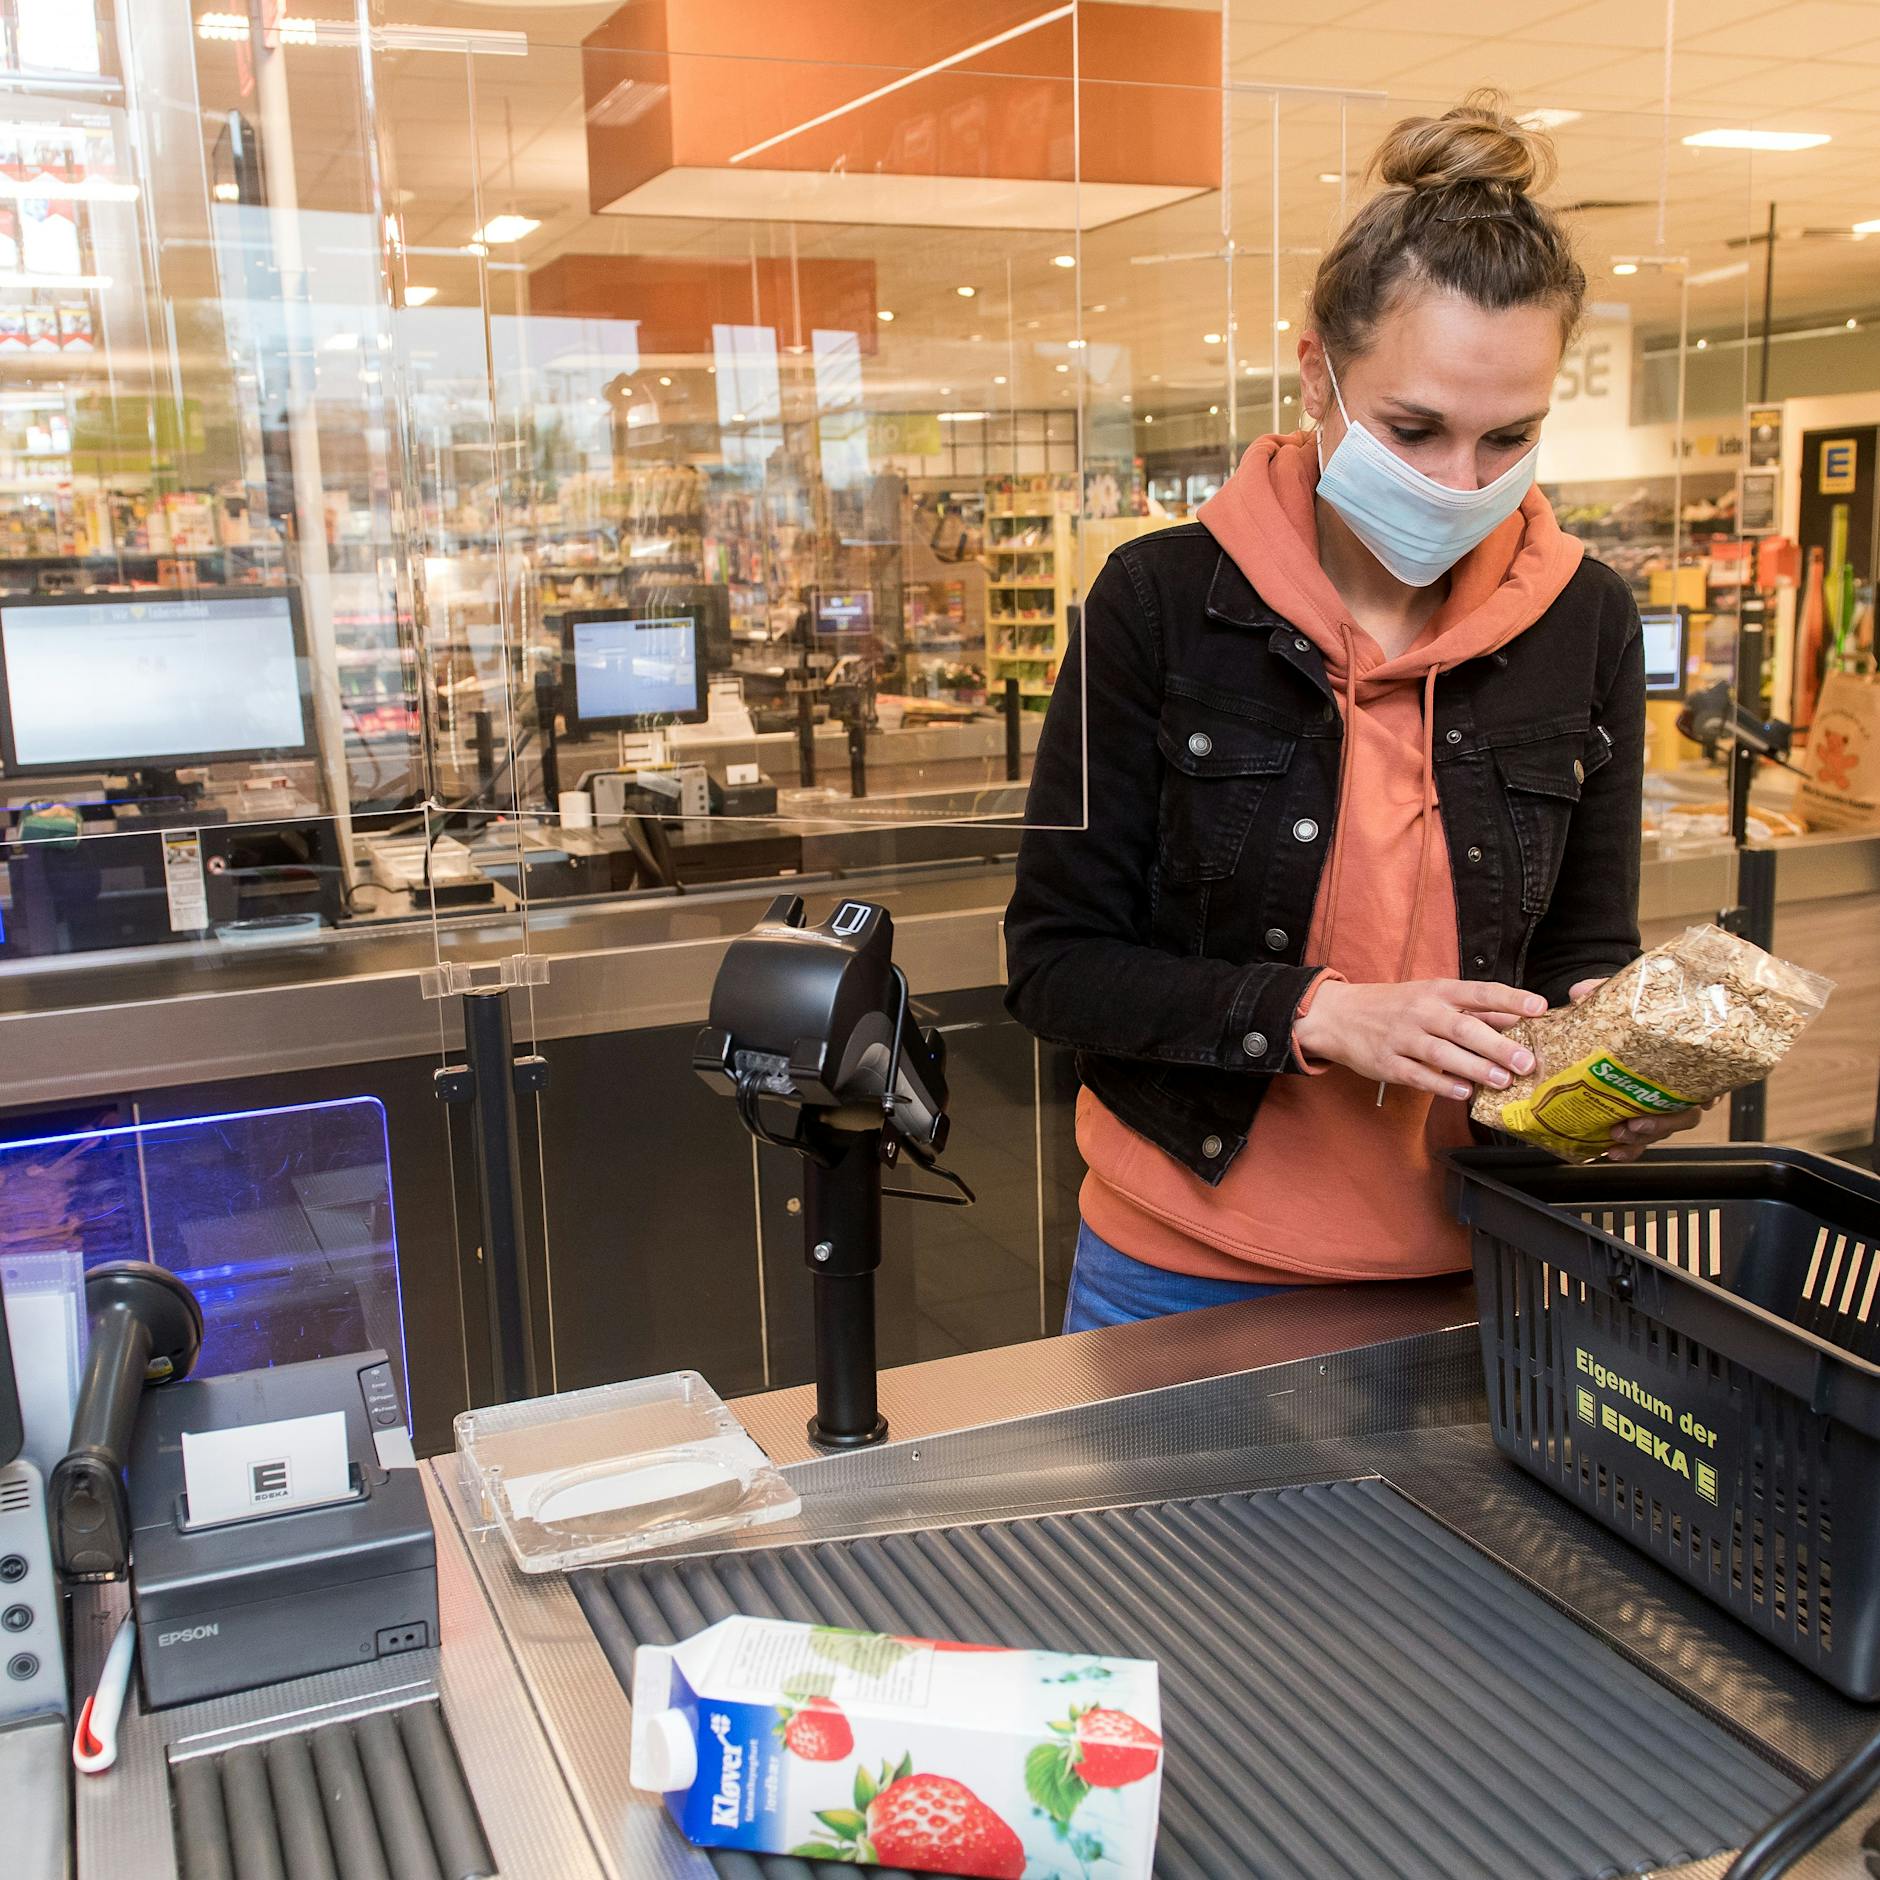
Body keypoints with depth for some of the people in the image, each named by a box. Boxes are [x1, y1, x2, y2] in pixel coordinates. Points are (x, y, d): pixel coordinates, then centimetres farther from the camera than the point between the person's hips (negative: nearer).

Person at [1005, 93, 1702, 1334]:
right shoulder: (1163, 601, -12)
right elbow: (1056, 963, -11)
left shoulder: (1585, 624, -4)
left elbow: (1588, 944, 5)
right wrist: (1317, 1015, -24)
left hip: (1466, 1268, 3)